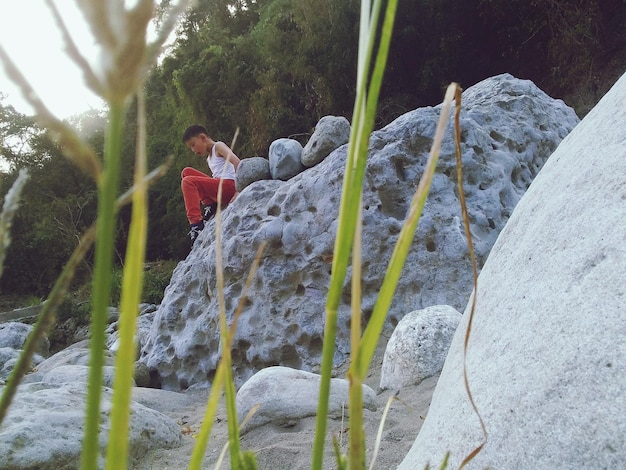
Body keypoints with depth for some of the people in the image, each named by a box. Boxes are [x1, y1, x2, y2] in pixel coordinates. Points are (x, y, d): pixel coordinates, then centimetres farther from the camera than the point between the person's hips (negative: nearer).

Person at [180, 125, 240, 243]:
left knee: (188, 182, -19)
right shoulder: (209, 159, 29)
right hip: (218, 188, 9)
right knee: (186, 172, 13)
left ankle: (196, 223, -26)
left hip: (230, 185, -9)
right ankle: (210, 205, -1)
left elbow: (237, 162, -15)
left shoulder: (218, 146, 2)